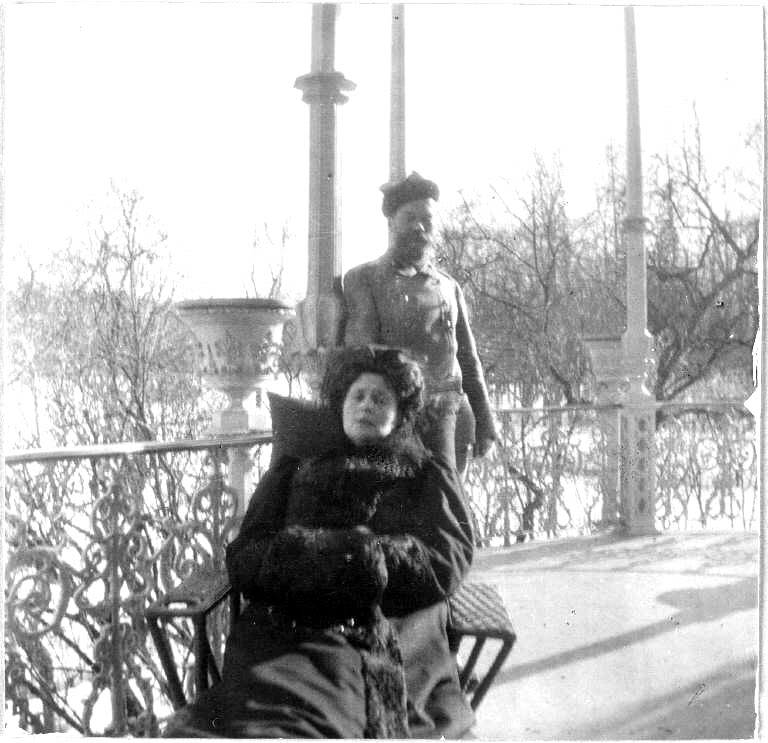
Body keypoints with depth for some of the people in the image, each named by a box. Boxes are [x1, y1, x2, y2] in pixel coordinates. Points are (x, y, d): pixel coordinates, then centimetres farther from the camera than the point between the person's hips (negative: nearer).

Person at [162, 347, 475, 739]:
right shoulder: (294, 471, 30)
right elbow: (243, 562, 16)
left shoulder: (428, 475, 27)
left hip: (390, 633, -2)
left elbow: (445, 565, 8)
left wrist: (307, 548, -2)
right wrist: (359, 555, -3)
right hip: (284, 628, 2)